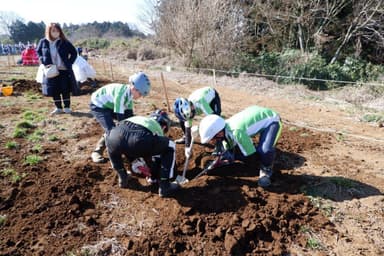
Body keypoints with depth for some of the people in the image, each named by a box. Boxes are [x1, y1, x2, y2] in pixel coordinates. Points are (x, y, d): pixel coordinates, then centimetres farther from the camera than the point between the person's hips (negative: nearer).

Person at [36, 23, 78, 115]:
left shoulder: (64, 42, -5)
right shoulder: (43, 42, 0)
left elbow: (74, 53, 3)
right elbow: (39, 52, 15)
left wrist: (69, 63, -5)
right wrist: (44, 63, 0)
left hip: (64, 70, -2)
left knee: (65, 90, 2)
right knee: (54, 90, 7)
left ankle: (67, 107, 16)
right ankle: (58, 108, 20)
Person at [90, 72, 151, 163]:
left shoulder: (129, 93, -9)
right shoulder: (121, 93, -35)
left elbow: (129, 114, -3)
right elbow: (120, 117, -33)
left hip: (109, 105, 9)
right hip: (98, 105, -8)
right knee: (111, 130, -22)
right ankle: (97, 152, -3)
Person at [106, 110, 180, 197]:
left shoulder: (139, 118, 44)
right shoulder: (158, 129, 33)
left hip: (115, 137, 5)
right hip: (136, 141, -5)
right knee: (170, 147, 19)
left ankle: (123, 178, 42)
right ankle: (164, 186, 23)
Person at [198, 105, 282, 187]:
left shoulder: (236, 132, -37)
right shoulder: (225, 130, -12)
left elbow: (252, 159, -28)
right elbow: (229, 151, 6)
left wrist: (233, 156, -25)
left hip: (271, 120, -8)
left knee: (265, 150, -32)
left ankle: (266, 170, -2)